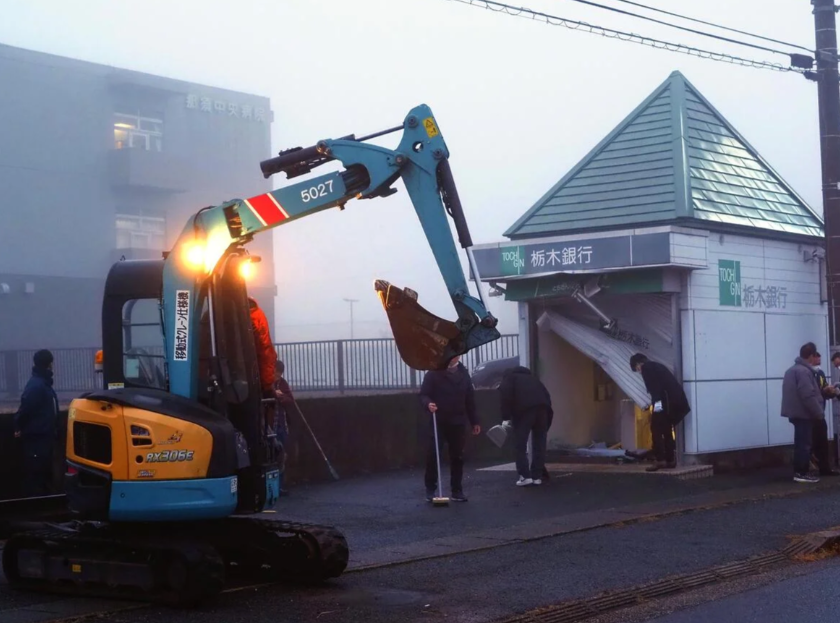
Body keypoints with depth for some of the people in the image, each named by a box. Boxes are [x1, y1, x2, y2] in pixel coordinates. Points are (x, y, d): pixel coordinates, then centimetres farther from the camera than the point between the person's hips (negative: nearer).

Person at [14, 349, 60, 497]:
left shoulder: (43, 383, 14)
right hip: (36, 439, -10)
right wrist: (20, 427, -10)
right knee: (35, 478, -8)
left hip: (43, 437, 10)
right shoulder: (36, 385, -18)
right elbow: (25, 408, -22)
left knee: (44, 475, 15)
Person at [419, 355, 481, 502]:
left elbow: (470, 399, 15)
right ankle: (430, 490, 6)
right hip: (438, 422, -3)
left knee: (457, 457, 4)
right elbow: (423, 394, -6)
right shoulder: (434, 373, -3)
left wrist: (474, 421, 13)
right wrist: (428, 404, -29)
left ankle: (457, 491, 11)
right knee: (432, 456, -5)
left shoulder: (463, 374, 11)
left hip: (458, 423, 4)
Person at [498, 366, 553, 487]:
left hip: (525, 409, -5)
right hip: (542, 407, 5)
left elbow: (506, 395, 1)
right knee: (539, 444, 11)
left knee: (520, 445, 2)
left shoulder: (509, 378, 23)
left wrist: (506, 417, 1)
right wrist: (548, 415, 23)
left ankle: (525, 476, -5)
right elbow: (546, 395, 26)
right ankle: (537, 476, 10)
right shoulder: (531, 378, 38)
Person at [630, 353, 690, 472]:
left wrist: (657, 401, -21)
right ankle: (670, 460, 14)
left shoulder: (646, 367, 2)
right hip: (676, 398, 9)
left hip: (667, 400, -9)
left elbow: (653, 385, -13)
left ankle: (660, 460, -12)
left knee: (656, 429, -5)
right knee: (667, 429, 15)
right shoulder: (656, 366, 29)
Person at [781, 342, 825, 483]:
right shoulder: (804, 371, -17)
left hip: (797, 413, 10)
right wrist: (819, 413, -15)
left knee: (801, 444, 14)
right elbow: (808, 396, -22)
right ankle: (802, 473, -3)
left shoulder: (792, 369, 16)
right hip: (804, 414, -10)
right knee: (804, 444, -6)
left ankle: (799, 471, 17)